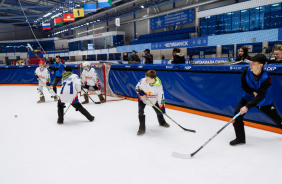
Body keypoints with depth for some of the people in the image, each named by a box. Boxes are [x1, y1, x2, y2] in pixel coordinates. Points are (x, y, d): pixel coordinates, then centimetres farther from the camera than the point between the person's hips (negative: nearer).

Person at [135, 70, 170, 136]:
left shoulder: (158, 85, -29)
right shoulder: (143, 81, -30)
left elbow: (161, 96, -20)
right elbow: (137, 88, -9)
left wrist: (162, 107, -19)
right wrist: (141, 93, -27)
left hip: (154, 100, 1)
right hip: (143, 98, -1)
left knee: (159, 110, 15)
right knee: (140, 111, -18)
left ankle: (162, 122, 47)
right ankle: (142, 128, -7)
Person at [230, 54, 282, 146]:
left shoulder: (266, 78, -28)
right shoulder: (246, 71, -19)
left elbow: (260, 96, -31)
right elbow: (243, 86, -6)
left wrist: (247, 106, -37)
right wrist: (253, 92, -22)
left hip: (264, 101, -2)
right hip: (249, 97, 2)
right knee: (237, 114, -17)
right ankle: (240, 138, -5)